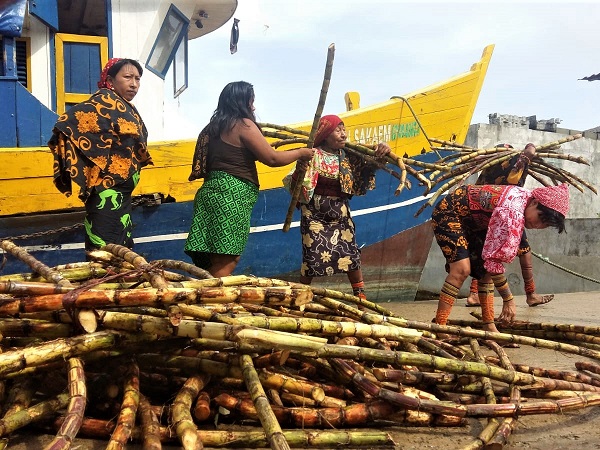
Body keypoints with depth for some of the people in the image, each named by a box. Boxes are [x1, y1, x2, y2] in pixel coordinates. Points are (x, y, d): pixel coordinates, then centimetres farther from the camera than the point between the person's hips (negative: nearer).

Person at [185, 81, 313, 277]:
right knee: (225, 264, -9)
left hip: (214, 192, 9)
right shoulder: (244, 124, -4)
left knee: (219, 264, 10)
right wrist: (301, 152, 8)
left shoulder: (216, 126, 20)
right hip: (231, 195, -9)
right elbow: (272, 159, -6)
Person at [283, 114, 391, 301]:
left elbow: (368, 166, 11)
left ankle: (361, 297, 17)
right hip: (315, 214, -4)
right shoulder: (313, 156, -11)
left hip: (341, 213, 5)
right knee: (312, 256, -4)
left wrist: (381, 153, -10)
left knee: (351, 254, 4)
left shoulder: (348, 156, 4)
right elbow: (292, 185, -12)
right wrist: (298, 172, -34)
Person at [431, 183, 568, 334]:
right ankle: (439, 327, -20)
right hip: (448, 213, -10)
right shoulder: (512, 210, -33)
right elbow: (494, 255, -32)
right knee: (461, 269, -22)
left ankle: (489, 327, 8)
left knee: (486, 270, 4)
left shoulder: (525, 197, -4)